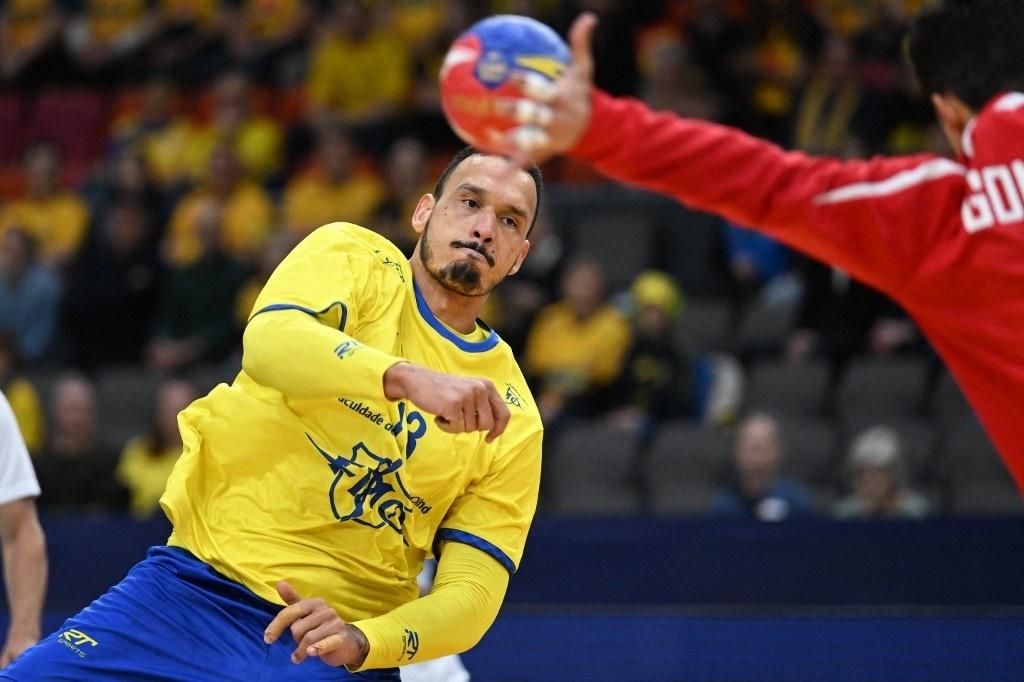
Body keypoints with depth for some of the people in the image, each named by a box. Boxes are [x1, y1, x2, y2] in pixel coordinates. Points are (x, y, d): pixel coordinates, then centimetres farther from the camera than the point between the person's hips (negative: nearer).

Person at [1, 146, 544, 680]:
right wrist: (410, 378, -35)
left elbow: (472, 590, -1)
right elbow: (267, 343, -19)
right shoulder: (349, 255, 2)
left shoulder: (512, 419, 4)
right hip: (189, 592, -1)